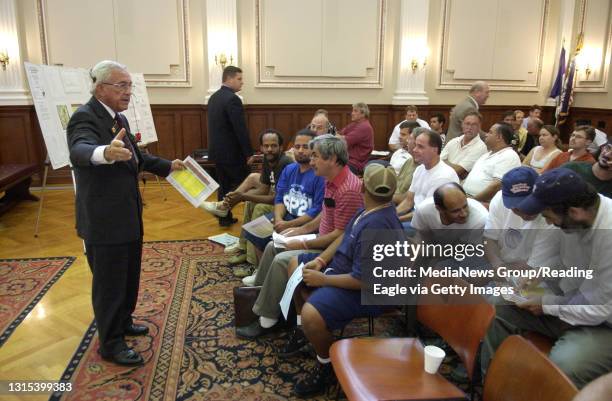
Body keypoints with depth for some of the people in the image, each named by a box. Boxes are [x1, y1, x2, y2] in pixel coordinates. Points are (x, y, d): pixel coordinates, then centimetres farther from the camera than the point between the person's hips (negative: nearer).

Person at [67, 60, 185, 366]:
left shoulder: (119, 118, 9)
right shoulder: (85, 118, -19)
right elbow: (80, 151, -41)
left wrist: (168, 166, 27)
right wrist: (105, 153, -62)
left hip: (127, 215, 9)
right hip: (104, 220, -9)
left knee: (128, 276, 22)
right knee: (109, 283, 5)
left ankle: (122, 322, 42)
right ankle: (111, 344, 22)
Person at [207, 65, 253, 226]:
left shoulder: (214, 97, 11)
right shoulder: (232, 99, -18)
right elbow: (241, 129, -21)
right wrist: (248, 153, -14)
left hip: (217, 151, 9)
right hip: (232, 152, -9)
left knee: (224, 186, 14)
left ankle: (225, 218, 19)